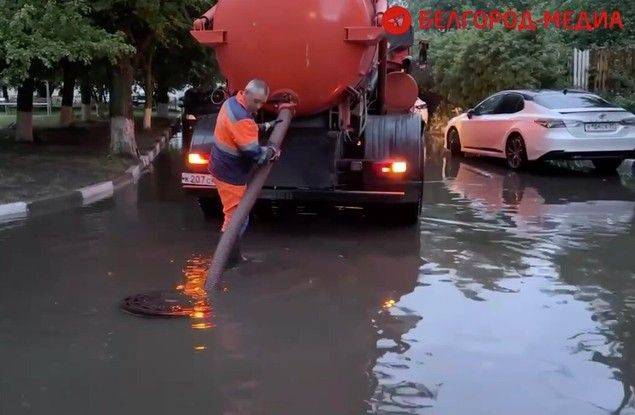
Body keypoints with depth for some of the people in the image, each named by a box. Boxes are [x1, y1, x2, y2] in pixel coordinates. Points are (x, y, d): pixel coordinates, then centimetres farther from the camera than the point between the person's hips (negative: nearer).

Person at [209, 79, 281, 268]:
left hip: (223, 167, 11)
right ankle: (230, 261, 9)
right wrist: (274, 152, -9)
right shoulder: (241, 119, -29)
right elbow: (254, 153, -27)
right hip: (231, 174, -11)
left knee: (234, 215, 21)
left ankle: (233, 256, 32)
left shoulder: (232, 102, 3)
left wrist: (267, 126, 13)